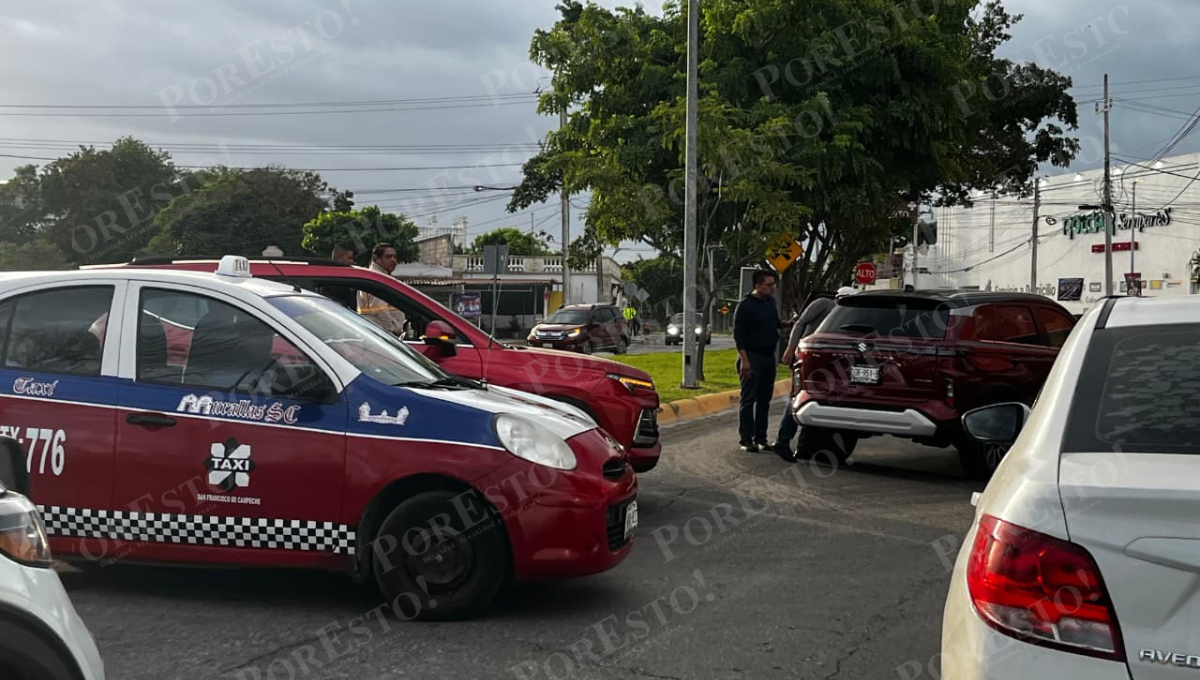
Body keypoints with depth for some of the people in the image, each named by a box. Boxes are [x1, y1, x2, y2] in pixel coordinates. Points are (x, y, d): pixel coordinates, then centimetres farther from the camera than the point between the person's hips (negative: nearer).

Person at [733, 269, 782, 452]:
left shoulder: (770, 302, 11)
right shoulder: (745, 305, -10)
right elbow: (738, 335, -13)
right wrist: (744, 360, -19)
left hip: (768, 357, 7)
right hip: (752, 357, -7)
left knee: (764, 400, 10)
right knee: (748, 399, -4)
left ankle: (761, 438, 17)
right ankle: (746, 440, 0)